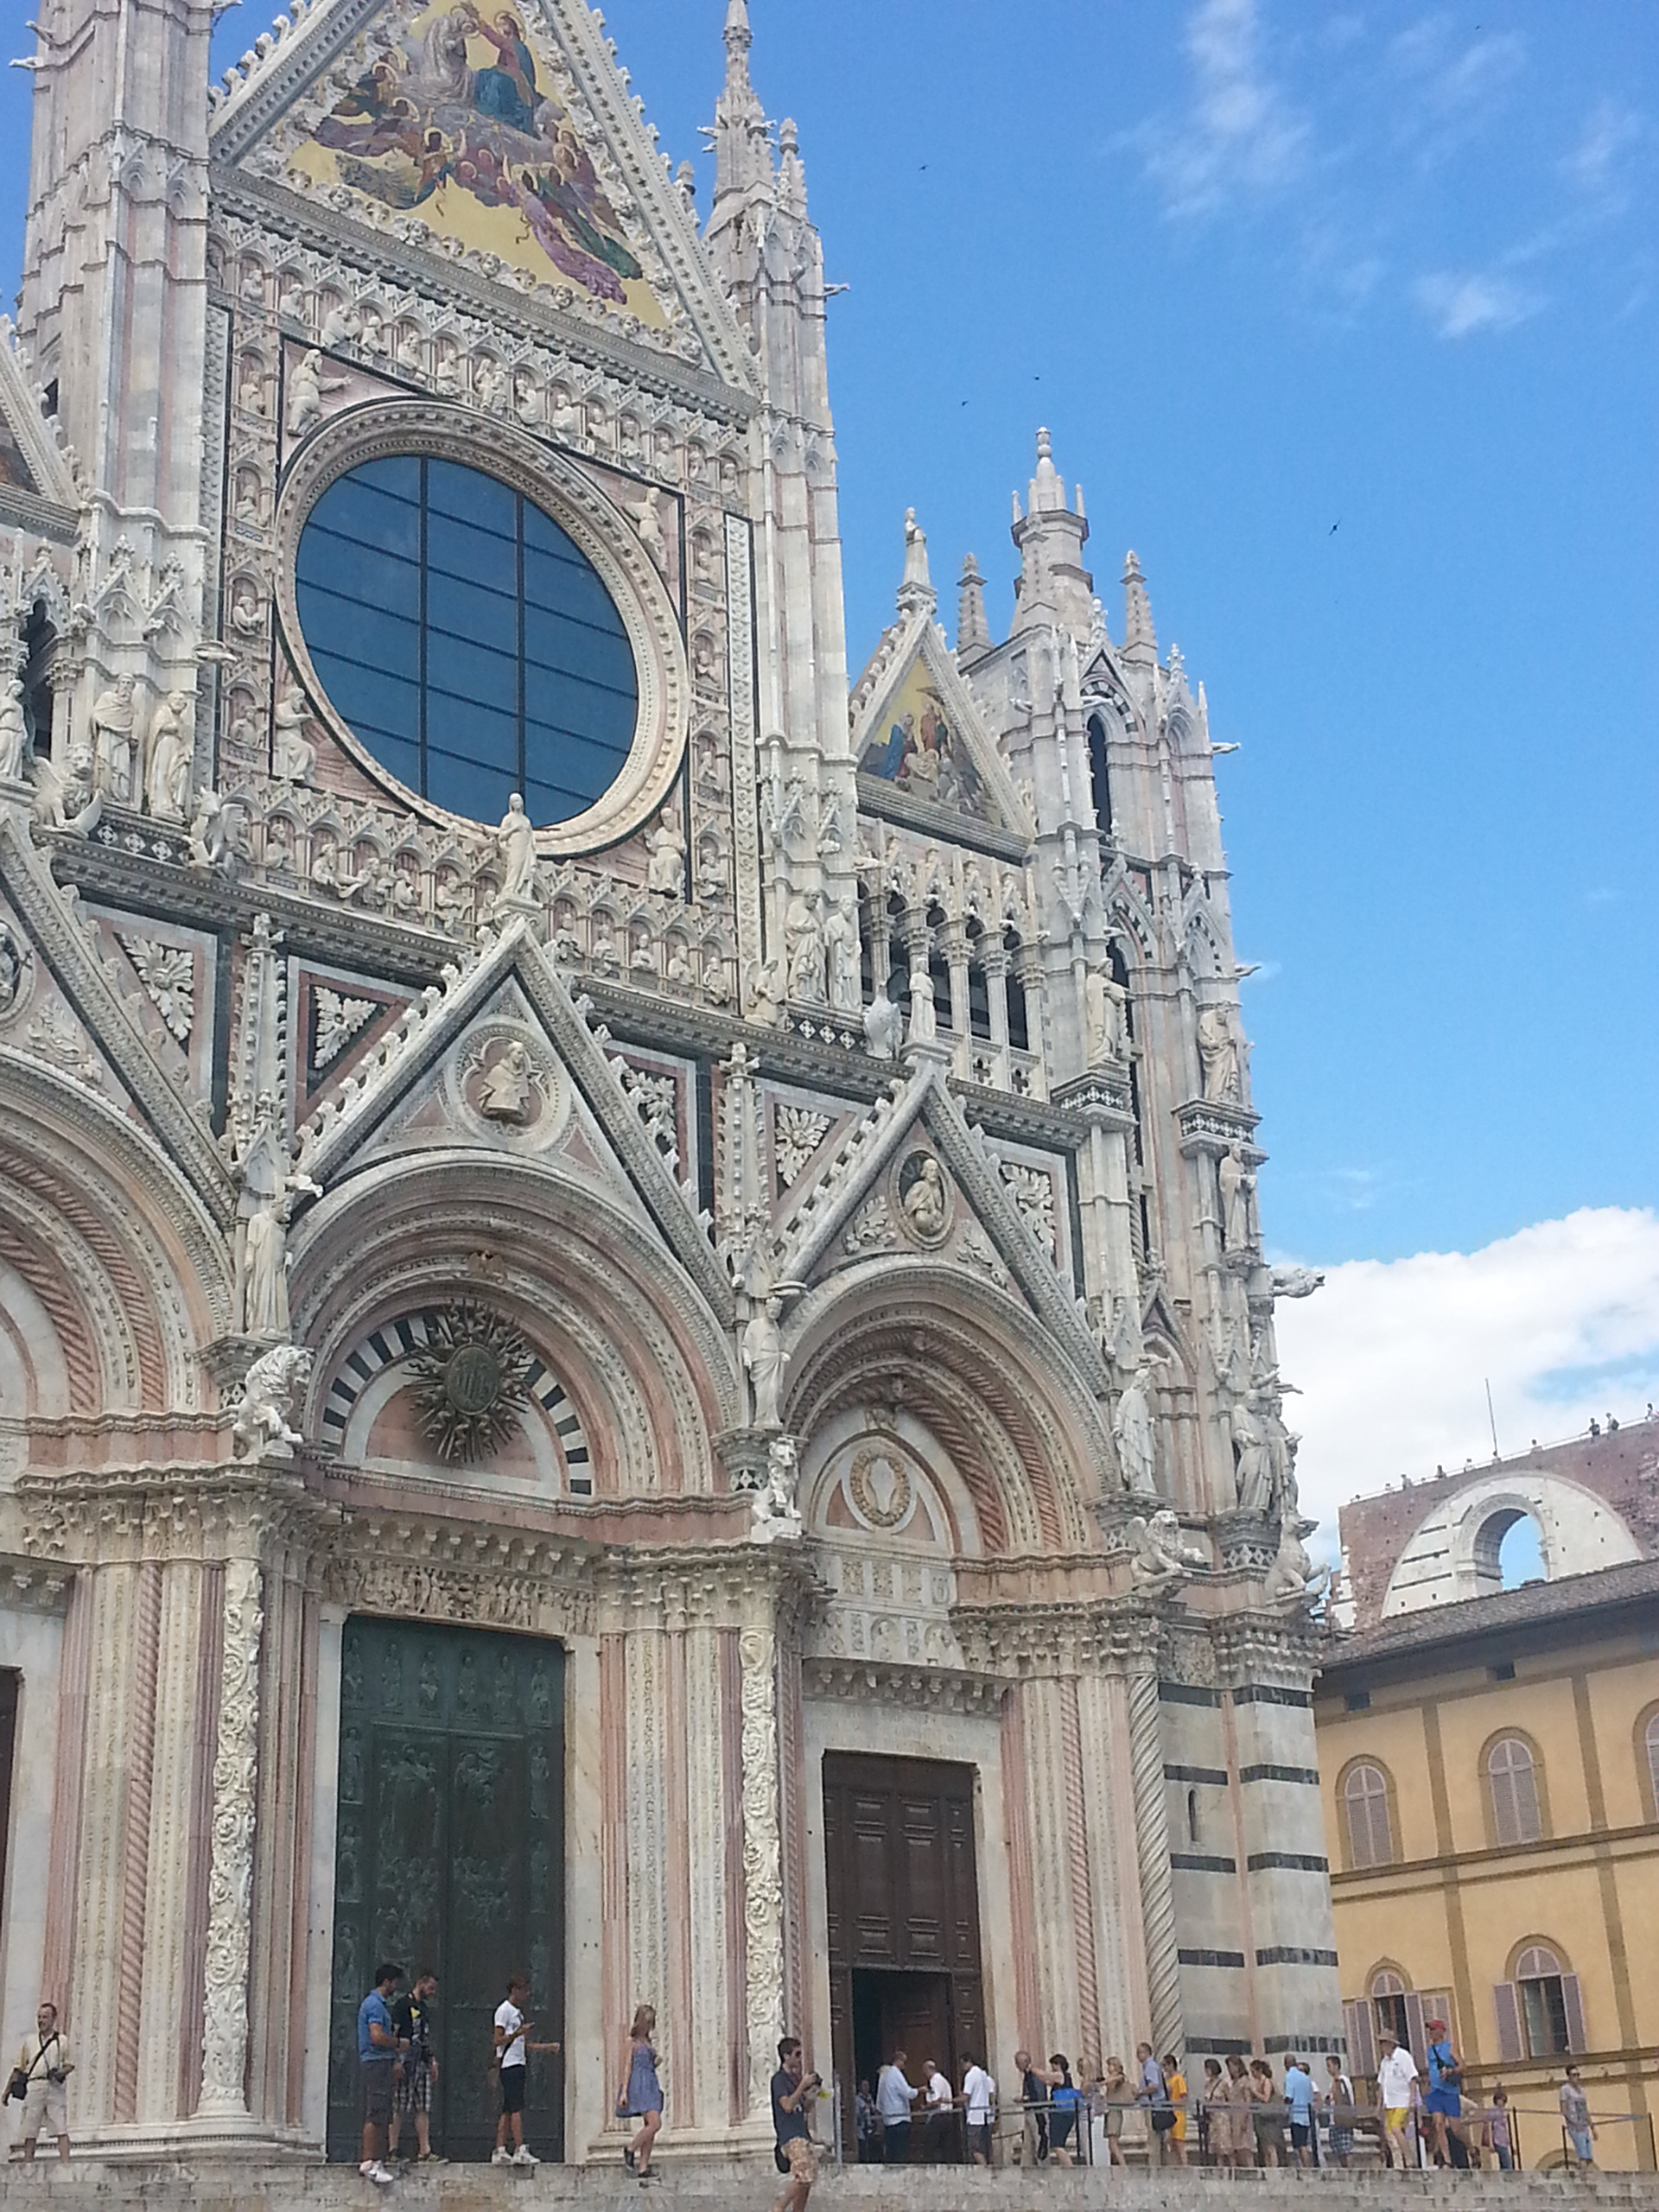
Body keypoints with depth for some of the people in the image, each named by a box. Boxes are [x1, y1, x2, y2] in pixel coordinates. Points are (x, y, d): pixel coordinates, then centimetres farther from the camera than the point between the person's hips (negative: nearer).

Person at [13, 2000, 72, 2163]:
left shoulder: (61, 2040, 13)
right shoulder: (29, 2041, 20)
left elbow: (70, 2065, 11)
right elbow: (20, 2068, 19)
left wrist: (61, 2073, -9)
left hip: (54, 2087, -2)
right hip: (34, 2086, 2)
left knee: (61, 2128, -12)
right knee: (30, 2131, -2)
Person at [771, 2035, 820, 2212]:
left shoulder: (794, 2078, 18)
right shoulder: (779, 2079, -7)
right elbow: (787, 2105, -19)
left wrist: (811, 2096, 8)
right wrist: (802, 2086, -16)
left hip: (803, 2134, 9)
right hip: (791, 2137, -9)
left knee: (807, 2179, 5)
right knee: (803, 2177, -19)